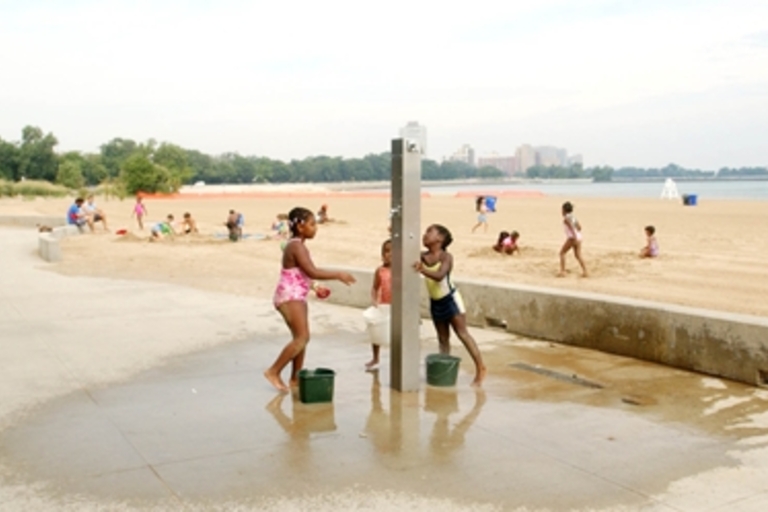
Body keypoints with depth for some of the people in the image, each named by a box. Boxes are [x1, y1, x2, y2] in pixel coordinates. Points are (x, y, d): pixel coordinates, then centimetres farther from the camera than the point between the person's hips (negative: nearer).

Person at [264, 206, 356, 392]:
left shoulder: (297, 246, 15)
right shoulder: (297, 246, -17)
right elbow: (312, 272, -25)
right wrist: (338, 275, -19)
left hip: (297, 297, 10)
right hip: (289, 296, -10)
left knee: (302, 338, 12)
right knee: (301, 338, -14)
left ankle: (295, 378, 19)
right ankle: (273, 372, -8)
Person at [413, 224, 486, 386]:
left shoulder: (446, 257, -17)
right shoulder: (423, 256, -1)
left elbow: (439, 275, -33)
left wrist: (423, 269, -49)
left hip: (450, 299, -5)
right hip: (435, 303, 5)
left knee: (462, 334, -2)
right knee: (443, 339, 11)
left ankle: (480, 368, 6)